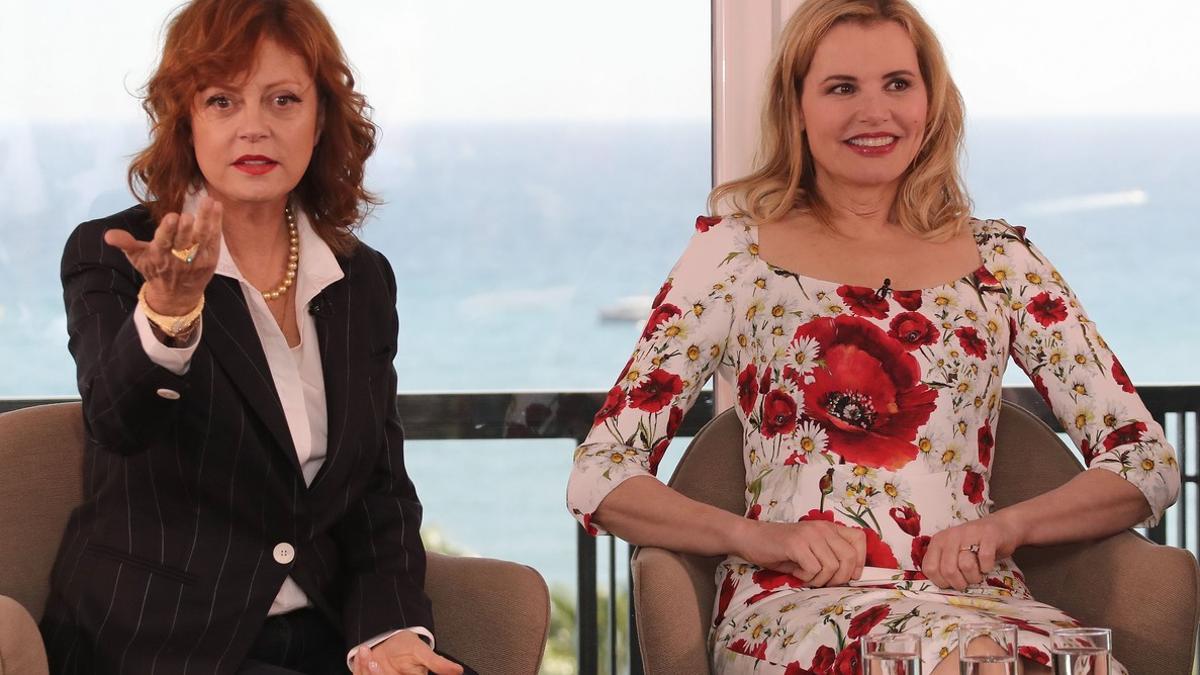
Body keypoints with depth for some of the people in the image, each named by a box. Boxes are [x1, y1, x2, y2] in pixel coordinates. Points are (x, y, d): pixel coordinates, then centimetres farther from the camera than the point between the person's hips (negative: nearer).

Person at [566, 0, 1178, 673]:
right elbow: (600, 480, 6)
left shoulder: (999, 260, 17)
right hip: (793, 604, -3)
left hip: (975, 597, 3)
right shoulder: (736, 251, 11)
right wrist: (755, 536, -13)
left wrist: (1006, 525, -6)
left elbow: (1149, 463, 14)